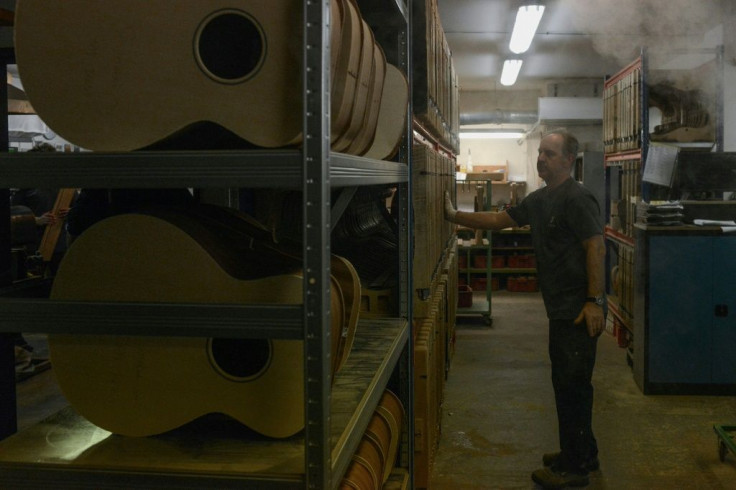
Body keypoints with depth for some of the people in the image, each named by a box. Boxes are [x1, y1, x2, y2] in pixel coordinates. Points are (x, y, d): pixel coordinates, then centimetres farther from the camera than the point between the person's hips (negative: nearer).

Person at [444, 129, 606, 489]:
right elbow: (498, 220, 19)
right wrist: (455, 216, 13)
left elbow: (596, 247, -20)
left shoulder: (576, 198, -14)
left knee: (572, 385, -2)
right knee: (569, 384, 18)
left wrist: (595, 301, -23)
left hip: (579, 310, -9)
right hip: (561, 310, 10)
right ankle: (582, 455, 31)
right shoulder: (539, 200, 14)